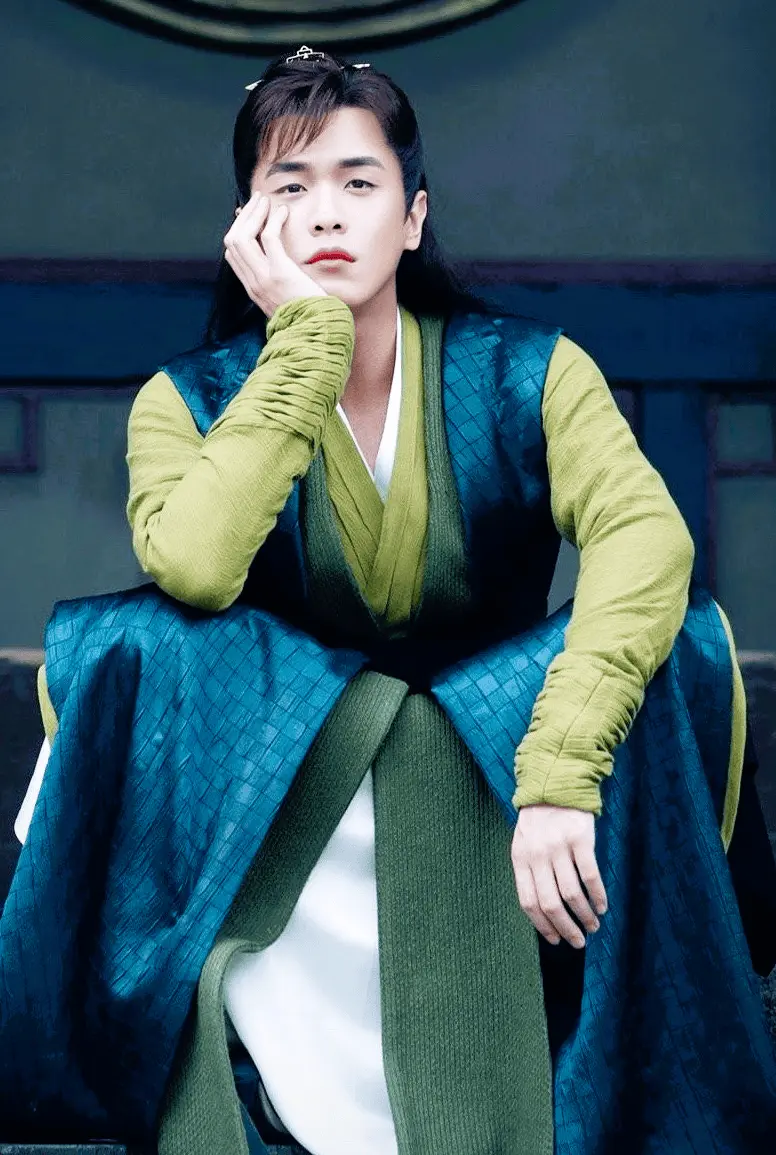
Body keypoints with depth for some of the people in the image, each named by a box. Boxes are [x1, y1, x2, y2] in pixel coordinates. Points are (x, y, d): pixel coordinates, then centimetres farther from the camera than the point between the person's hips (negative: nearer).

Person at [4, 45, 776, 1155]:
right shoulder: (189, 402, -6)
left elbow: (646, 533, -28)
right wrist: (305, 340, -23)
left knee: (672, 639, -27)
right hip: (270, 773, 0)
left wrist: (558, 774, -42)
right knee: (124, 645, -26)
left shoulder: (526, 374, -8)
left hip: (489, 761, 0)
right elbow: (195, 565, -28)